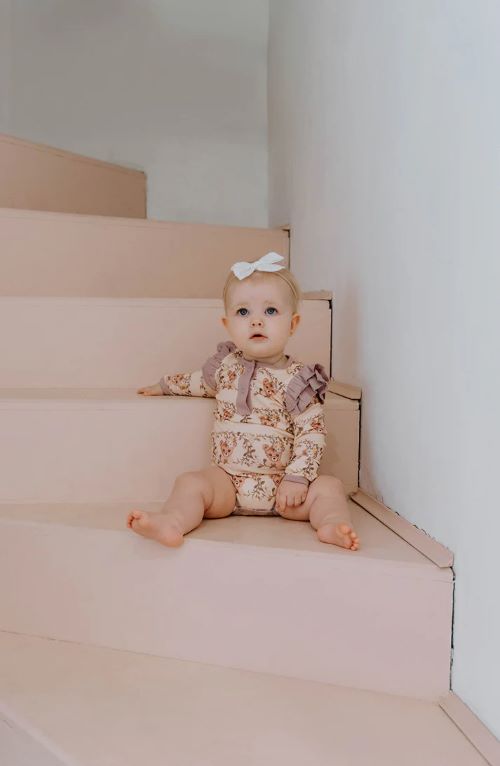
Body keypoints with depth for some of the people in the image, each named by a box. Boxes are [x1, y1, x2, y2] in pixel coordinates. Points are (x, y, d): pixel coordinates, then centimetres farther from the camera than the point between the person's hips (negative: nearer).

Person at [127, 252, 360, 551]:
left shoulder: (297, 379, -7)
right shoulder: (225, 365, 7)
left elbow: (313, 433, -9)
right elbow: (199, 381, 31)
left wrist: (297, 478, -19)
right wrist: (164, 386, 37)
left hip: (281, 485, -2)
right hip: (227, 479, 2)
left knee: (328, 486, -21)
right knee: (191, 483, -23)